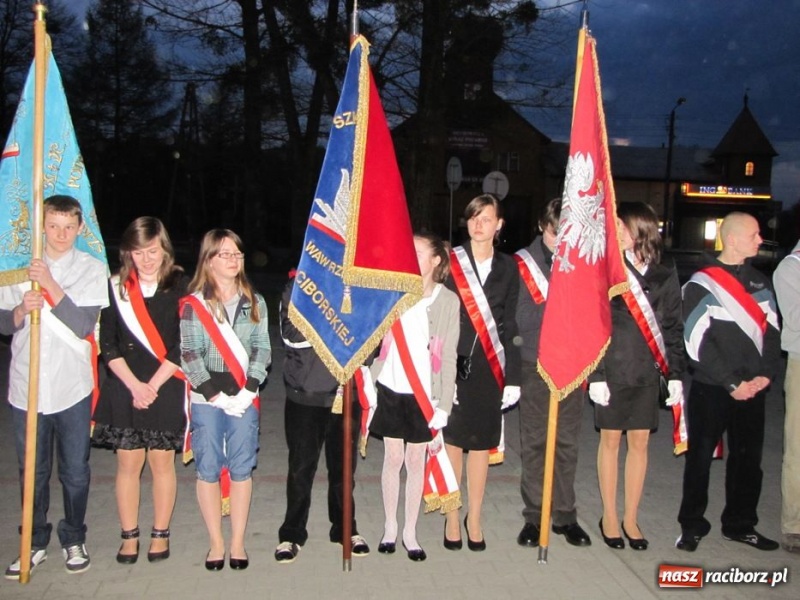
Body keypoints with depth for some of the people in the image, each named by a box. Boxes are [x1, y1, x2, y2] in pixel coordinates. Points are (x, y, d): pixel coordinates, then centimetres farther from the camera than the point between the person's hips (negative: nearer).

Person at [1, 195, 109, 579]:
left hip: (72, 388, -2)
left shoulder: (92, 270, -1)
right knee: (32, 473, 12)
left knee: (75, 471, 8)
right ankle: (35, 543, 27)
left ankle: (74, 540, 26)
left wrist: (52, 286, -19)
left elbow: (84, 325, -11)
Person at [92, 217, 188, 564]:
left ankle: (161, 534, 18)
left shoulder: (179, 287, -2)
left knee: (162, 461, 5)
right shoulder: (116, 288, 4)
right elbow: (108, 345, 1)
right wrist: (134, 385, -9)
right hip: (125, 389, 2)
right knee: (128, 463, 4)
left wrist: (153, 386, -10)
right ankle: (129, 536, 16)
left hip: (166, 389, -1)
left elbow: (181, 347, -5)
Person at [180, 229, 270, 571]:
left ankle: (238, 542, 16)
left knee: (242, 468, 5)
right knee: (208, 470, 3)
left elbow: (262, 349, 3)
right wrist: (214, 393, -12)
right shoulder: (194, 304, 0)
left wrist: (248, 390, -9)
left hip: (244, 398, 2)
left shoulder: (255, 303, 8)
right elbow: (189, 354, -5)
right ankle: (216, 543, 15)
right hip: (206, 398, -2)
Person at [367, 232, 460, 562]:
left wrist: (444, 405, -6)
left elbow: (449, 356, -3)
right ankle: (390, 527, 23)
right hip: (390, 389, 1)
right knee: (393, 458, 9)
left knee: (416, 461, 8)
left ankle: (410, 532, 20)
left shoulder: (448, 300, -3)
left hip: (424, 395, -1)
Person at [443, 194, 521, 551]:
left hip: (489, 367, 2)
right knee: (452, 441, 5)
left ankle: (474, 519, 23)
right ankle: (452, 518, 19)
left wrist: (512, 378, 2)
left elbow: (509, 325, 6)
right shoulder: (450, 263, -2)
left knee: (481, 443, 9)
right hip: (453, 364, -2)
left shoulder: (507, 268, 6)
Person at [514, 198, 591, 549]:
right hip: (536, 365, -2)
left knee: (567, 444, 8)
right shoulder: (524, 263, -1)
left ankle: (565, 515, 19)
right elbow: (522, 318, -4)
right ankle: (534, 517, 16)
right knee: (534, 444, 6)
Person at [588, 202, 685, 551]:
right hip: (613, 371, -2)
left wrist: (675, 375, 2)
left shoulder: (665, 277, 2)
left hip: (647, 372, 2)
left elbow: (673, 329, 7)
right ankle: (609, 517, 21)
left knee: (639, 443, 9)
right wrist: (595, 375, -10)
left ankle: (630, 518, 22)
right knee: (611, 440, 7)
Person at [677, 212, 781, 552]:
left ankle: (740, 524, 24)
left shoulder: (759, 281, 12)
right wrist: (731, 383, -13)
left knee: (748, 458, 10)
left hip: (752, 388, 5)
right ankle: (692, 525, 16)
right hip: (711, 388, -5)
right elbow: (698, 341, -11)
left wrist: (766, 373, -3)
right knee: (701, 456, 3)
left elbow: (772, 331, 11)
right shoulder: (701, 284, -6)